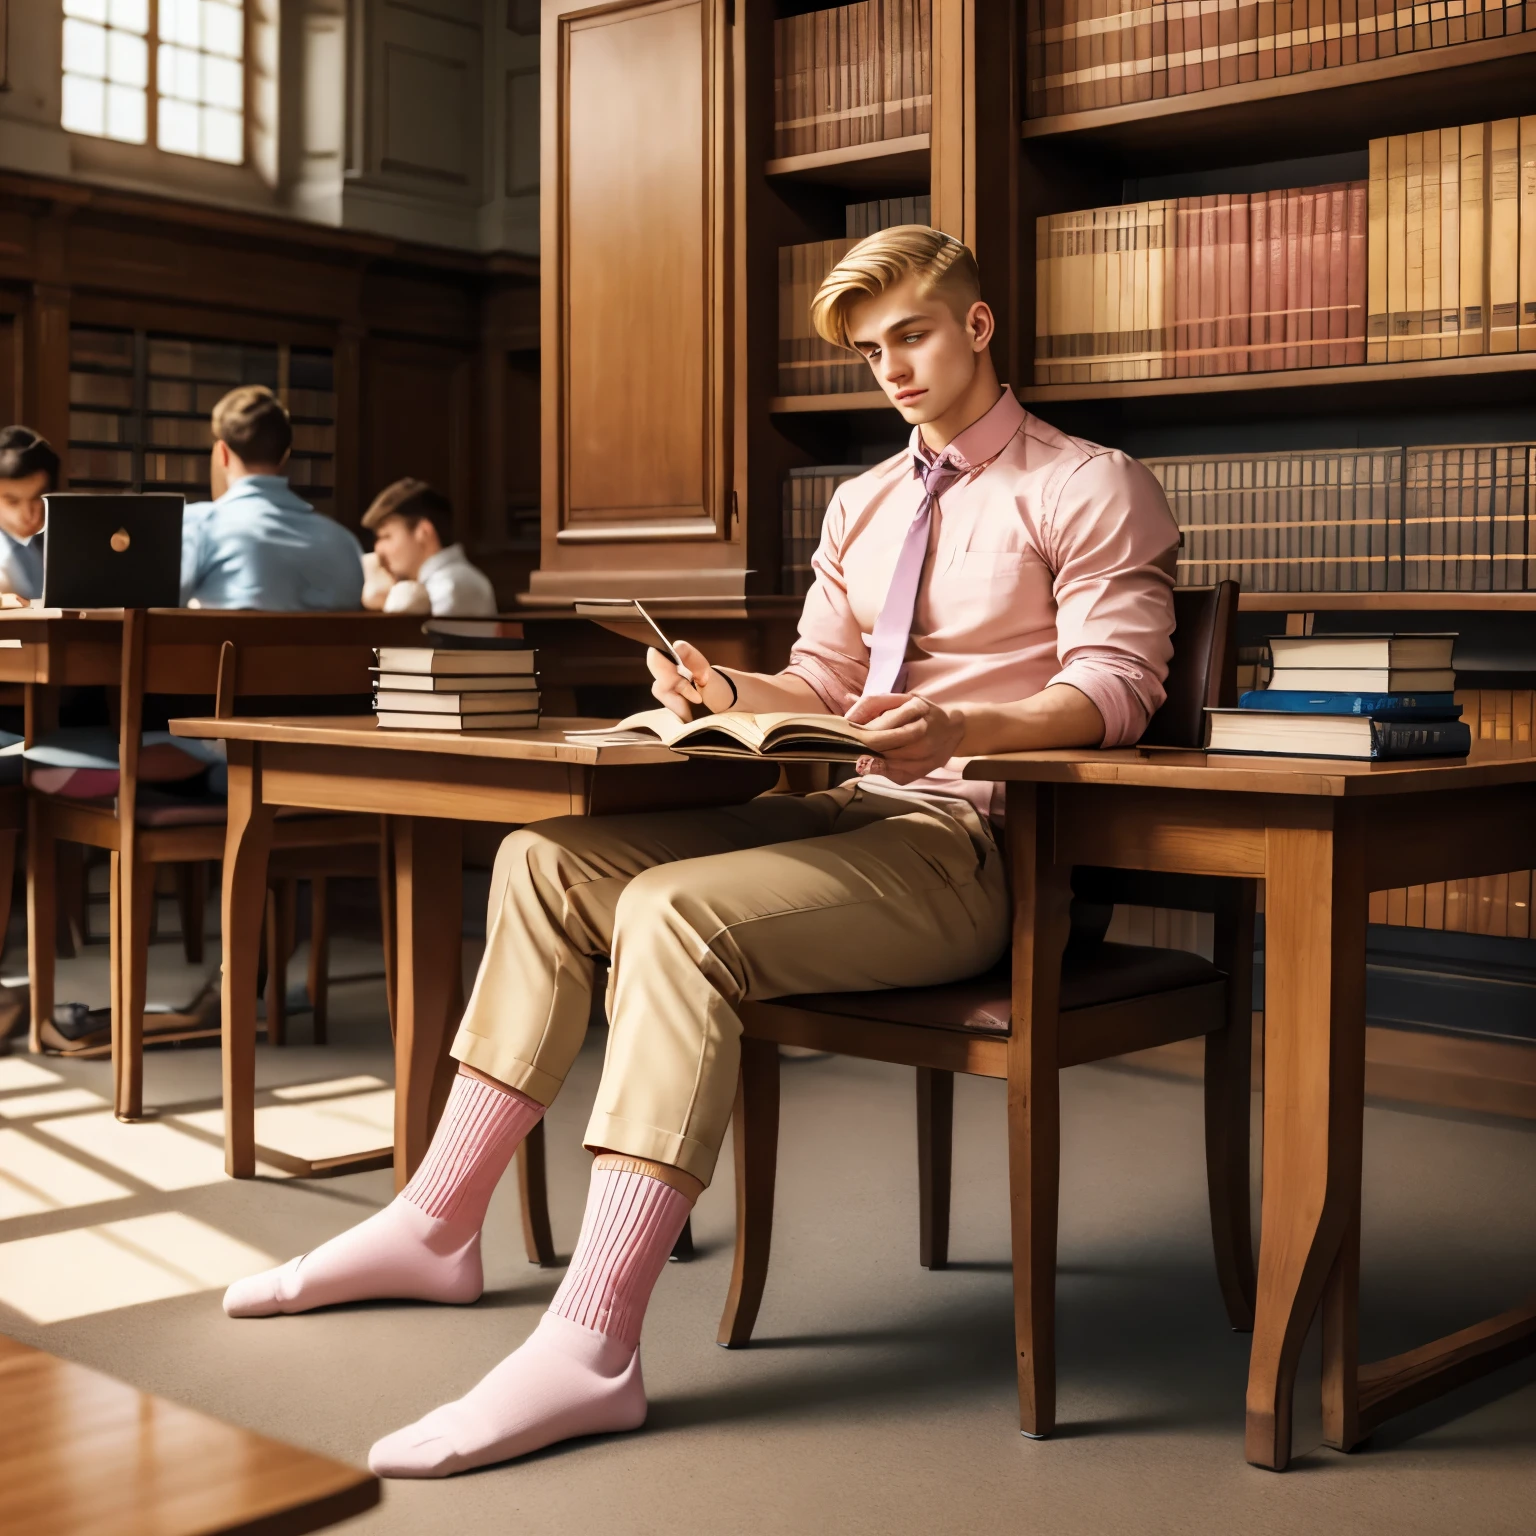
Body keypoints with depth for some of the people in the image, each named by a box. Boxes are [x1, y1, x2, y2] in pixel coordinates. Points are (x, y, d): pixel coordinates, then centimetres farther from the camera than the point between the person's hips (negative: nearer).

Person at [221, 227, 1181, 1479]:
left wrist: (951, 727, -29)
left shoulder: (1092, 491, 0)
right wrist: (730, 693, 1)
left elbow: (1116, 688, -11)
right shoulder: (866, 504, 22)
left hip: (979, 837, -8)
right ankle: (437, 1229, 3)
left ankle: (590, 1345, -32)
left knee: (677, 910, -31)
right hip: (857, 812, 8)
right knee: (546, 860, -4)